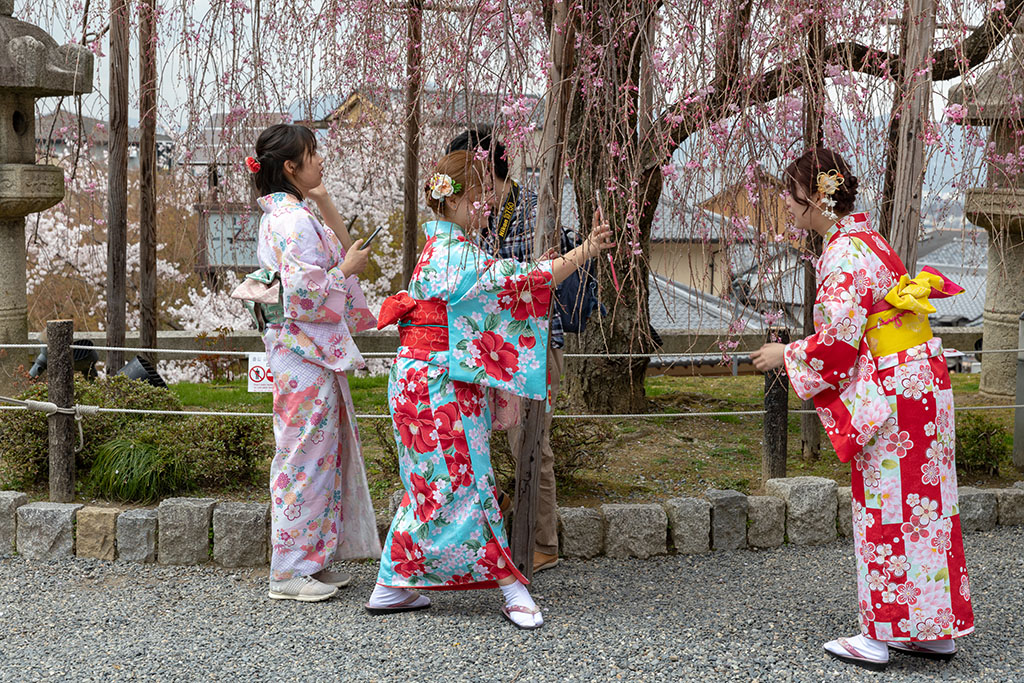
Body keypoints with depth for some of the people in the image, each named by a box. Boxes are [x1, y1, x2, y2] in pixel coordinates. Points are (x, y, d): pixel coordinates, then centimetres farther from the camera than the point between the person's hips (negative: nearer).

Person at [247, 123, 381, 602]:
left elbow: (341, 251, 24)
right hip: (304, 352, -11)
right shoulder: (292, 220, -17)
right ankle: (290, 573, 5)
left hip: (313, 352, 11)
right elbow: (304, 292, -23)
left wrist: (325, 203, 15)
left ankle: (313, 562, 23)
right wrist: (346, 270, -12)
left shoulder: (290, 215, 15)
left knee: (323, 452, 15)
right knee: (306, 456, -4)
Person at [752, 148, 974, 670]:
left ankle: (880, 637, 6)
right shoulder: (866, 240, 14)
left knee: (885, 512, -2)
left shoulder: (844, 254, -16)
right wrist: (800, 352, 19)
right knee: (921, 507, 12)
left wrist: (787, 355, -6)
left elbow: (838, 339, -20)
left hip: (890, 393, -10)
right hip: (918, 385, 10)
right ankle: (937, 631, 20)